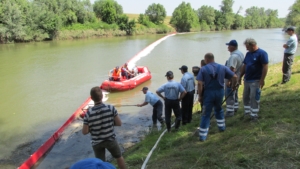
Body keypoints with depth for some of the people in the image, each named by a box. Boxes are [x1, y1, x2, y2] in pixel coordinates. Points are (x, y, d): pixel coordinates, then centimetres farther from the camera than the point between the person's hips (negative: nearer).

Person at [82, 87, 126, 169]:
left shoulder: (88, 113, -18)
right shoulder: (111, 108, -19)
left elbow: (84, 132, -12)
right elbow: (119, 123, -11)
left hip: (96, 142, 0)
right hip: (110, 139, 0)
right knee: (119, 157, 25)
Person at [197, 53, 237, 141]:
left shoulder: (203, 69, -7)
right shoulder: (222, 67, 3)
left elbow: (200, 83, -14)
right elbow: (234, 77, 0)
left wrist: (200, 95, -5)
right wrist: (233, 87, 16)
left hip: (209, 92, -3)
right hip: (220, 92, 3)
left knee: (206, 114, 2)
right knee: (219, 109, 29)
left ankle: (202, 136, 4)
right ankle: (222, 127, 39)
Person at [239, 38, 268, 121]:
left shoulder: (262, 53, -12)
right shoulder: (248, 54, 9)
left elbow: (265, 67, -16)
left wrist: (262, 80, -18)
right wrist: (240, 77, 14)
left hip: (256, 80, -7)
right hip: (247, 80, 7)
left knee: (254, 98, -1)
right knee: (245, 97, 13)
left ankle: (254, 115, 12)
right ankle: (247, 112, 28)